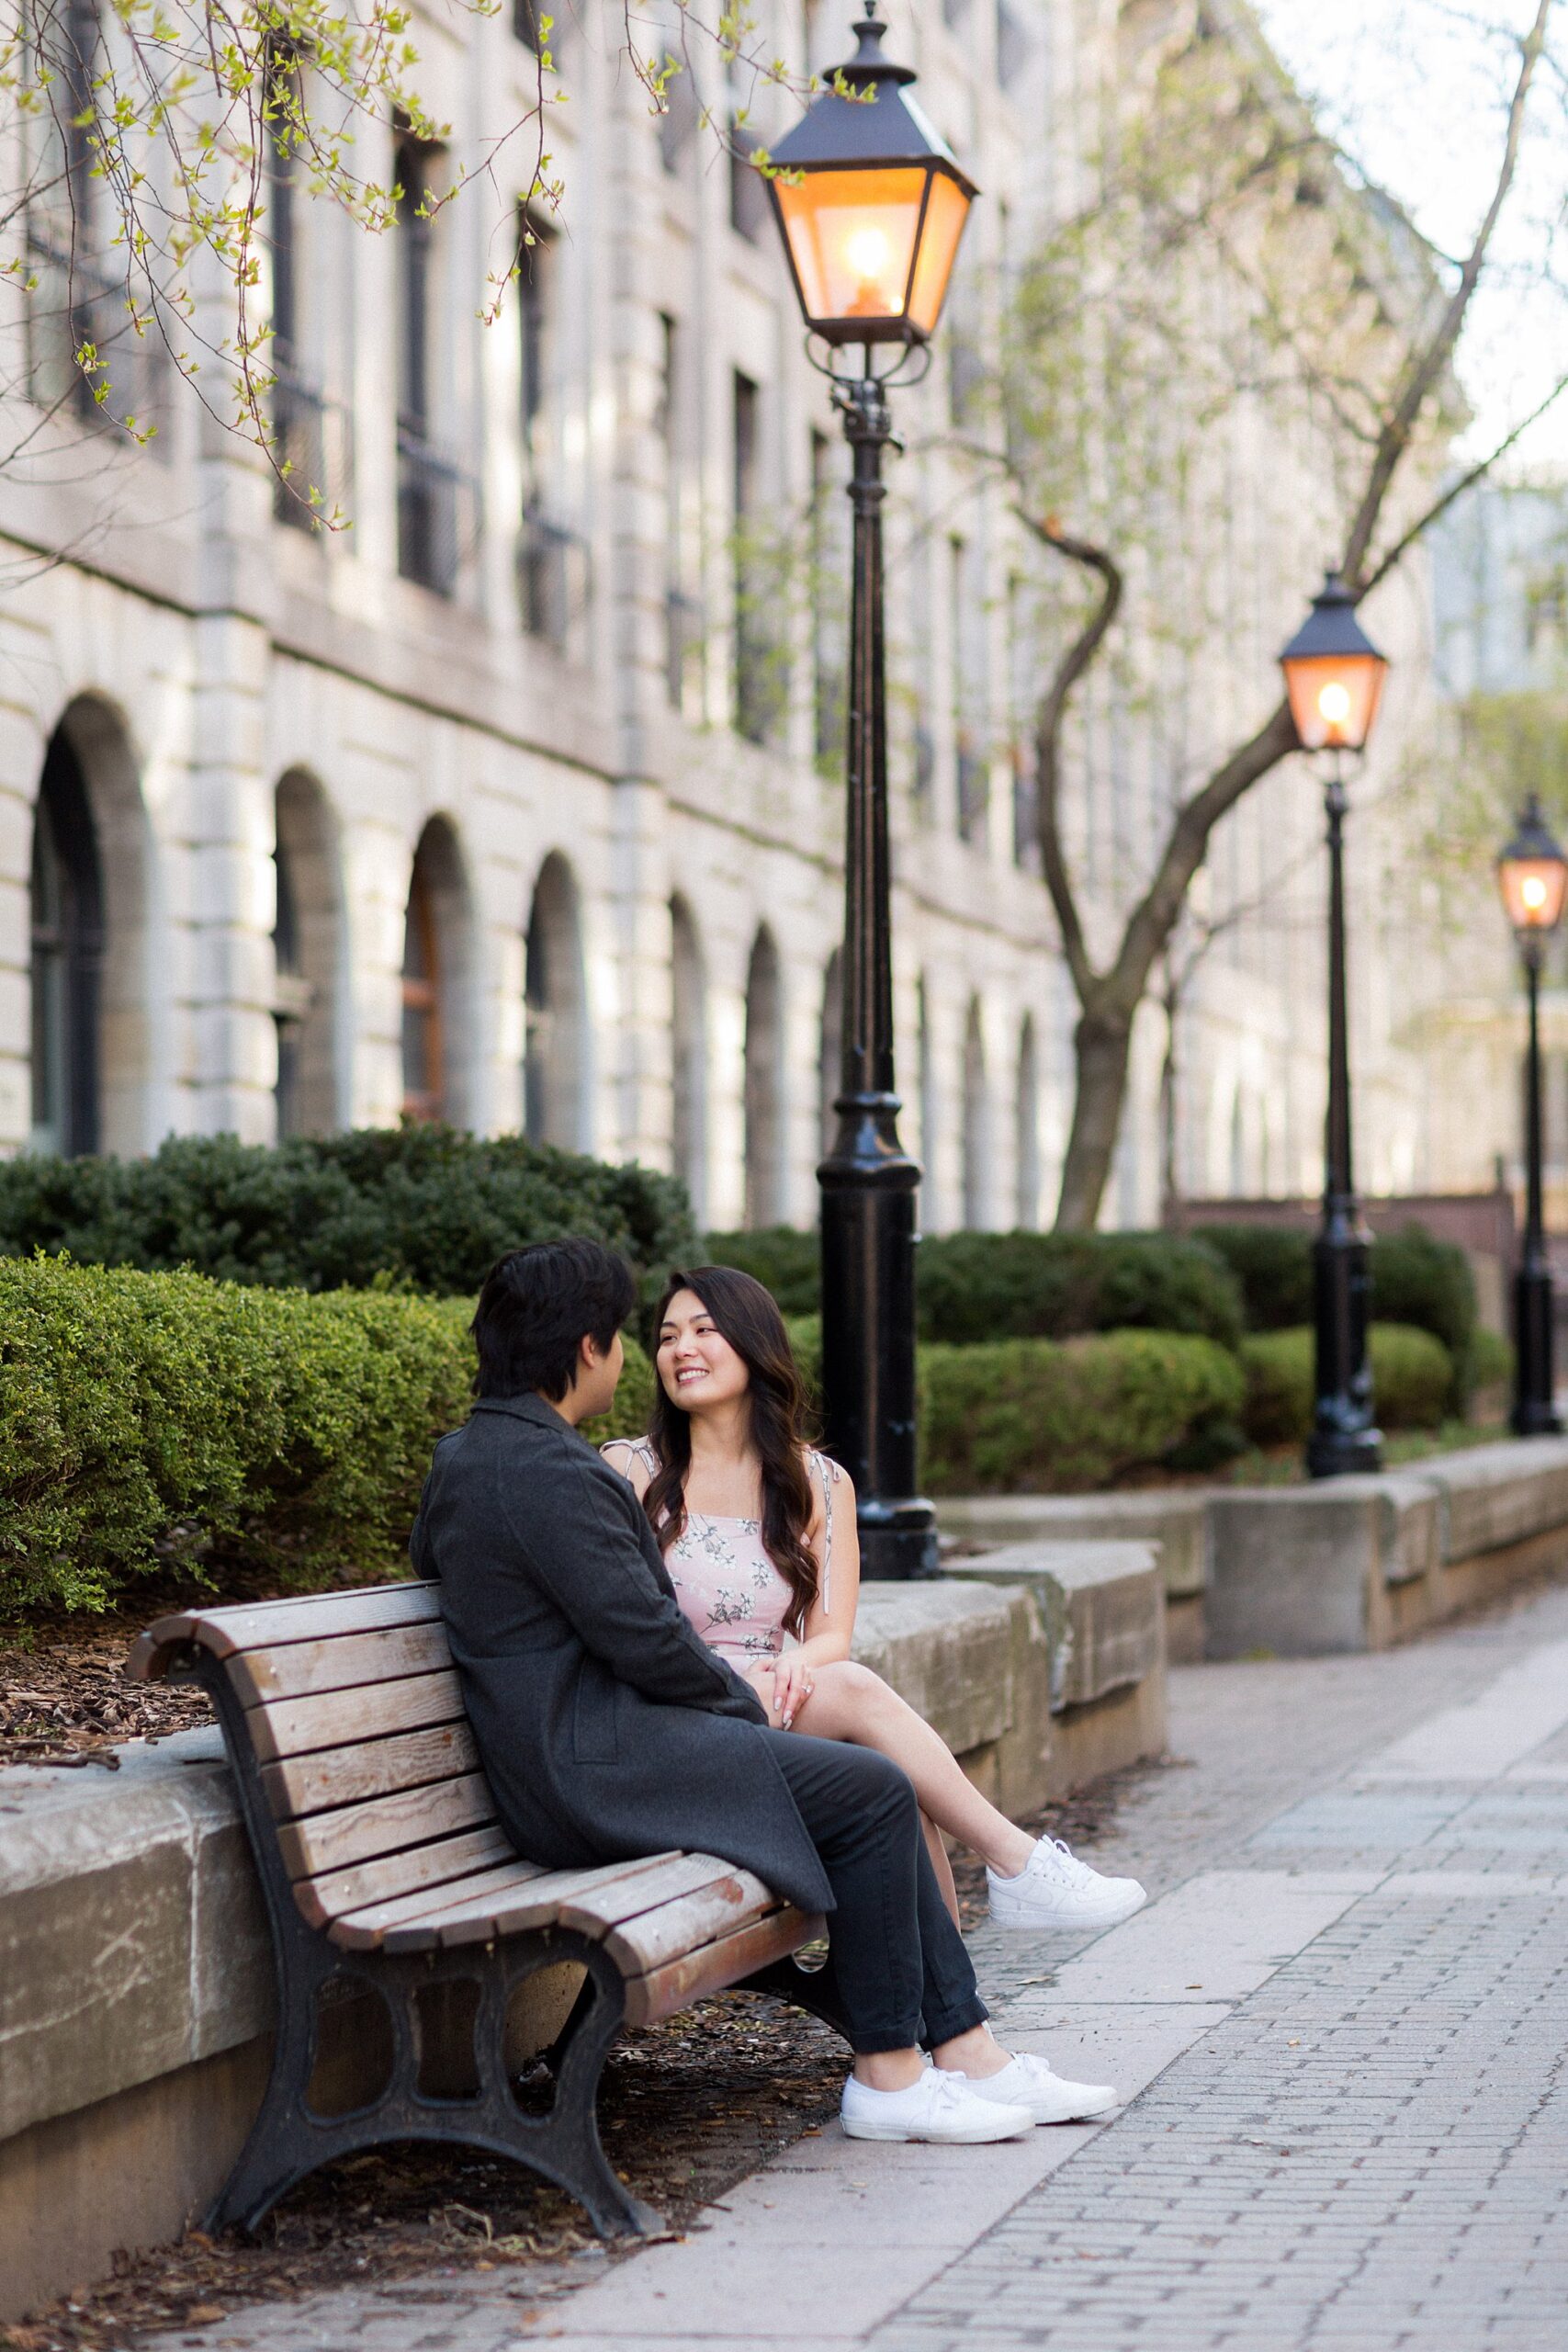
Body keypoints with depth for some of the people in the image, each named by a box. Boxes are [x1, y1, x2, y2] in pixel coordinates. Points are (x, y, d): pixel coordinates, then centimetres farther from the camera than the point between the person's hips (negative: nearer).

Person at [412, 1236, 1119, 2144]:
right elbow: (644, 1638, -19)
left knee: (876, 1789, 9)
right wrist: (744, 1706, 1)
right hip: (601, 1769, -11)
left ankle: (966, 2051, 7)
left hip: (577, 1754, 11)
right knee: (873, 1793, -11)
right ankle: (887, 2076, -4)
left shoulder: (463, 1456, 15)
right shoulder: (552, 1474, -19)